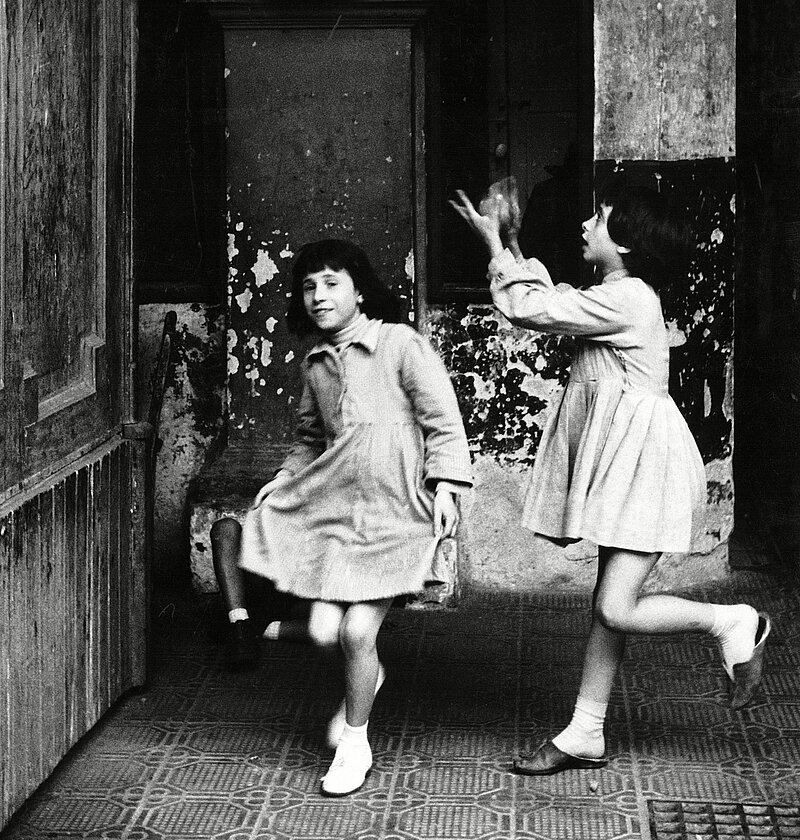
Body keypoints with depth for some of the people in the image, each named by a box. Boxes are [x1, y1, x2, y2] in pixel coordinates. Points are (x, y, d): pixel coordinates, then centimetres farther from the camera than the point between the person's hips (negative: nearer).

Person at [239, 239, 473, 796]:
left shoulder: (401, 344, -6)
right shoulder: (317, 364, 13)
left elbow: (443, 421, -7)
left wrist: (447, 483, -15)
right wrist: (285, 479, 14)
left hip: (395, 510, -5)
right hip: (334, 507, 5)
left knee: (357, 632, -7)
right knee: (324, 632, -2)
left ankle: (355, 745, 16)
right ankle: (365, 678, 35)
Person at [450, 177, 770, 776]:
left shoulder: (624, 299, -17)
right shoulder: (620, 295, 13)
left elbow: (528, 309, -14)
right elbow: (549, 303, 24)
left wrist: (496, 246, -2)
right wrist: (511, 244, 19)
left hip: (642, 459, -10)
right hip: (617, 461, 10)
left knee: (616, 610, -12)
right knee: (610, 605, 11)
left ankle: (735, 623, 6)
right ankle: (585, 736, 15)